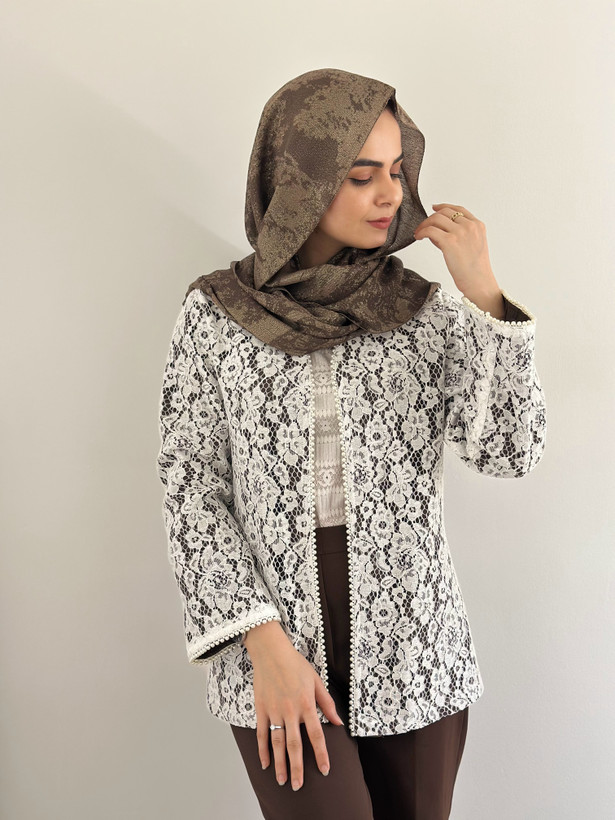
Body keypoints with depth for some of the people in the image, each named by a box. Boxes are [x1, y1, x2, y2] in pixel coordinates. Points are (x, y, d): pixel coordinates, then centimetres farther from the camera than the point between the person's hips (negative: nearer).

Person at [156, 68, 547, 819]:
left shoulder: (425, 310, 0)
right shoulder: (215, 314, -3)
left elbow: (509, 451, -9)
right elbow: (192, 490, -4)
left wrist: (483, 291, -17)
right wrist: (264, 644, -12)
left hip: (413, 648, 2)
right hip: (275, 650, -2)